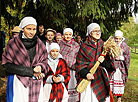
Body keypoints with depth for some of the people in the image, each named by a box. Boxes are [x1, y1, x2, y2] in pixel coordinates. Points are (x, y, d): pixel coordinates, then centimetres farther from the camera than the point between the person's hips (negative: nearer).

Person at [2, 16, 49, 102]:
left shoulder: (40, 44, 6)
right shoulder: (12, 44, -4)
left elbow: (44, 61, 12)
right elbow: (8, 65, -8)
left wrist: (40, 67, -14)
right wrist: (31, 71, -14)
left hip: (36, 84, 3)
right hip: (18, 83, -3)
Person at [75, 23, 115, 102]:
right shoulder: (84, 46, 2)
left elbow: (110, 64, 8)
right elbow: (80, 63, -1)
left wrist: (104, 61, -13)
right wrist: (86, 74, -17)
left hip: (102, 78, 2)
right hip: (87, 77, -2)